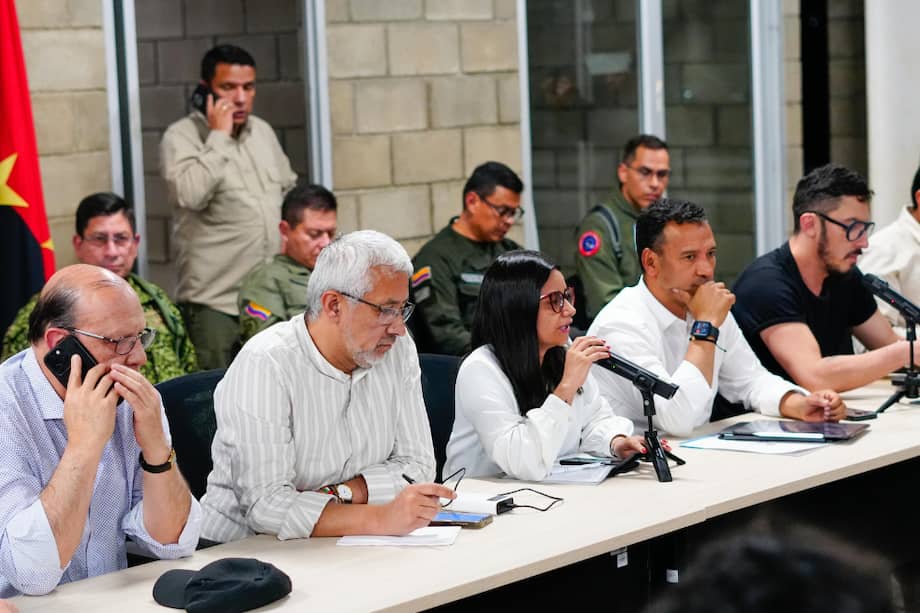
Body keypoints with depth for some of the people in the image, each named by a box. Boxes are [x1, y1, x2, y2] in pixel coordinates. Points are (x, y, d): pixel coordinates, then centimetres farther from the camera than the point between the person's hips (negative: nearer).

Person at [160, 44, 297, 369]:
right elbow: (190, 194, -25)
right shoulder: (181, 136, -7)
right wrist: (219, 136, -17)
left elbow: (289, 188, 27)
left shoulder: (263, 131, 14)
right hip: (215, 303, -6)